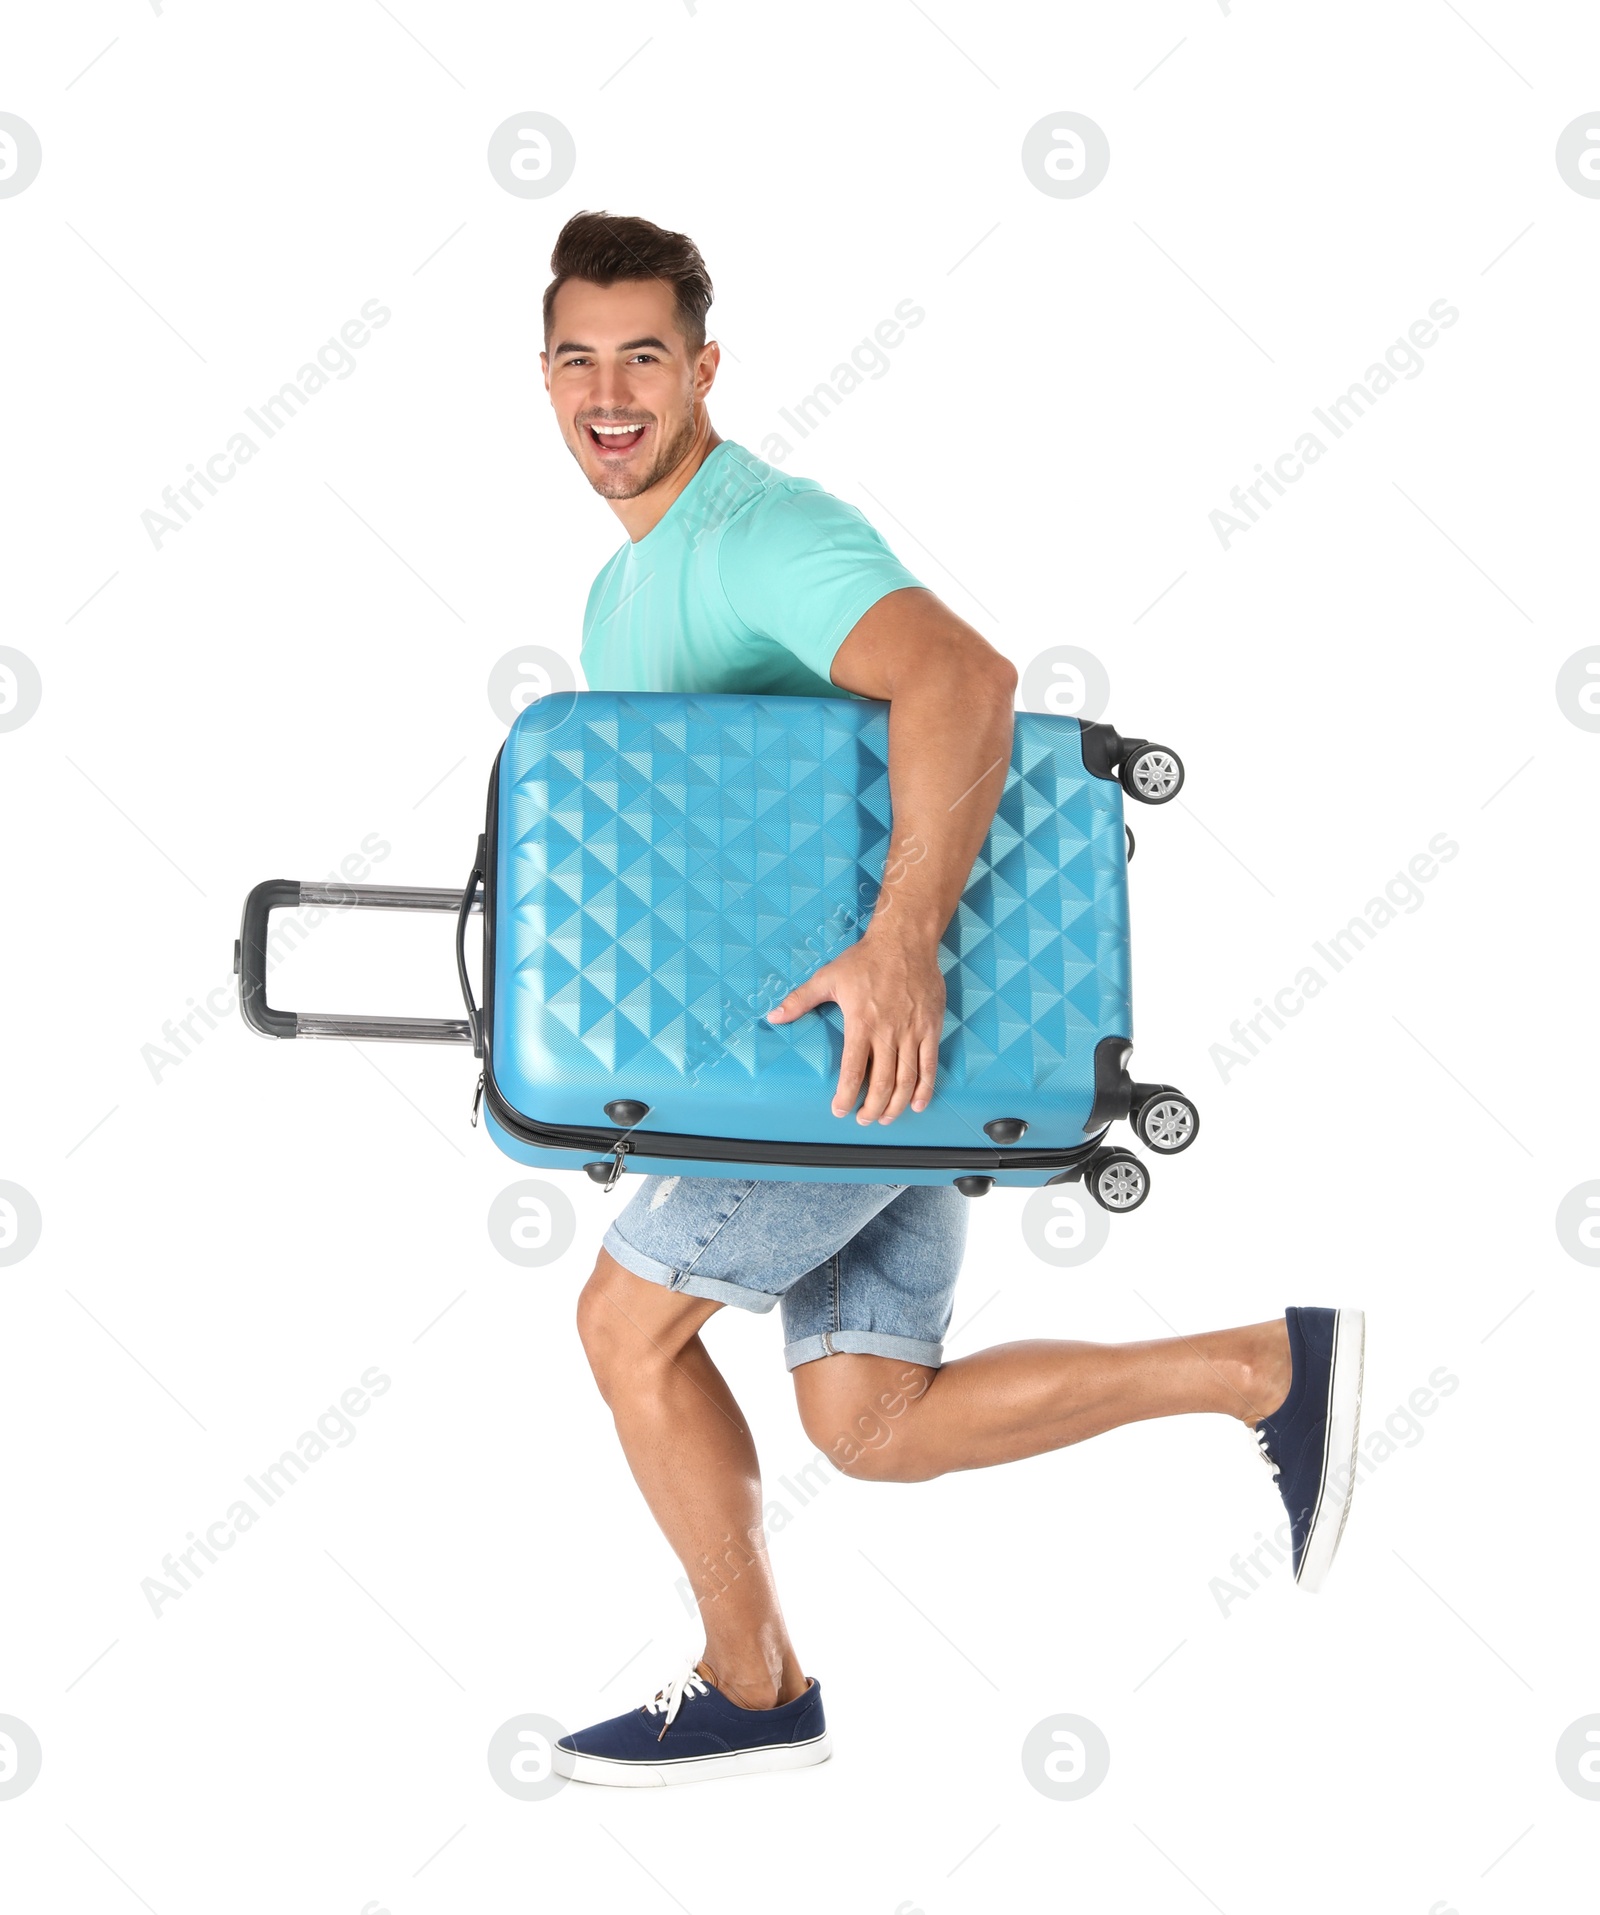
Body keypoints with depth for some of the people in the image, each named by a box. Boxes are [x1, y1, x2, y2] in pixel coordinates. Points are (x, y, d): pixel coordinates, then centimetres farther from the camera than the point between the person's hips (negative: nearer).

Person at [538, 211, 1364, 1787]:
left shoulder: (764, 532, -15)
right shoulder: (621, 589, 19)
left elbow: (961, 677, -33)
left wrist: (899, 938, -42)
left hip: (880, 1019, -10)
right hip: (860, 1045, 10)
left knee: (627, 1321, -3)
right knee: (870, 1426, 5)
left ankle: (750, 1687, 14)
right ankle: (1272, 1368, 7)